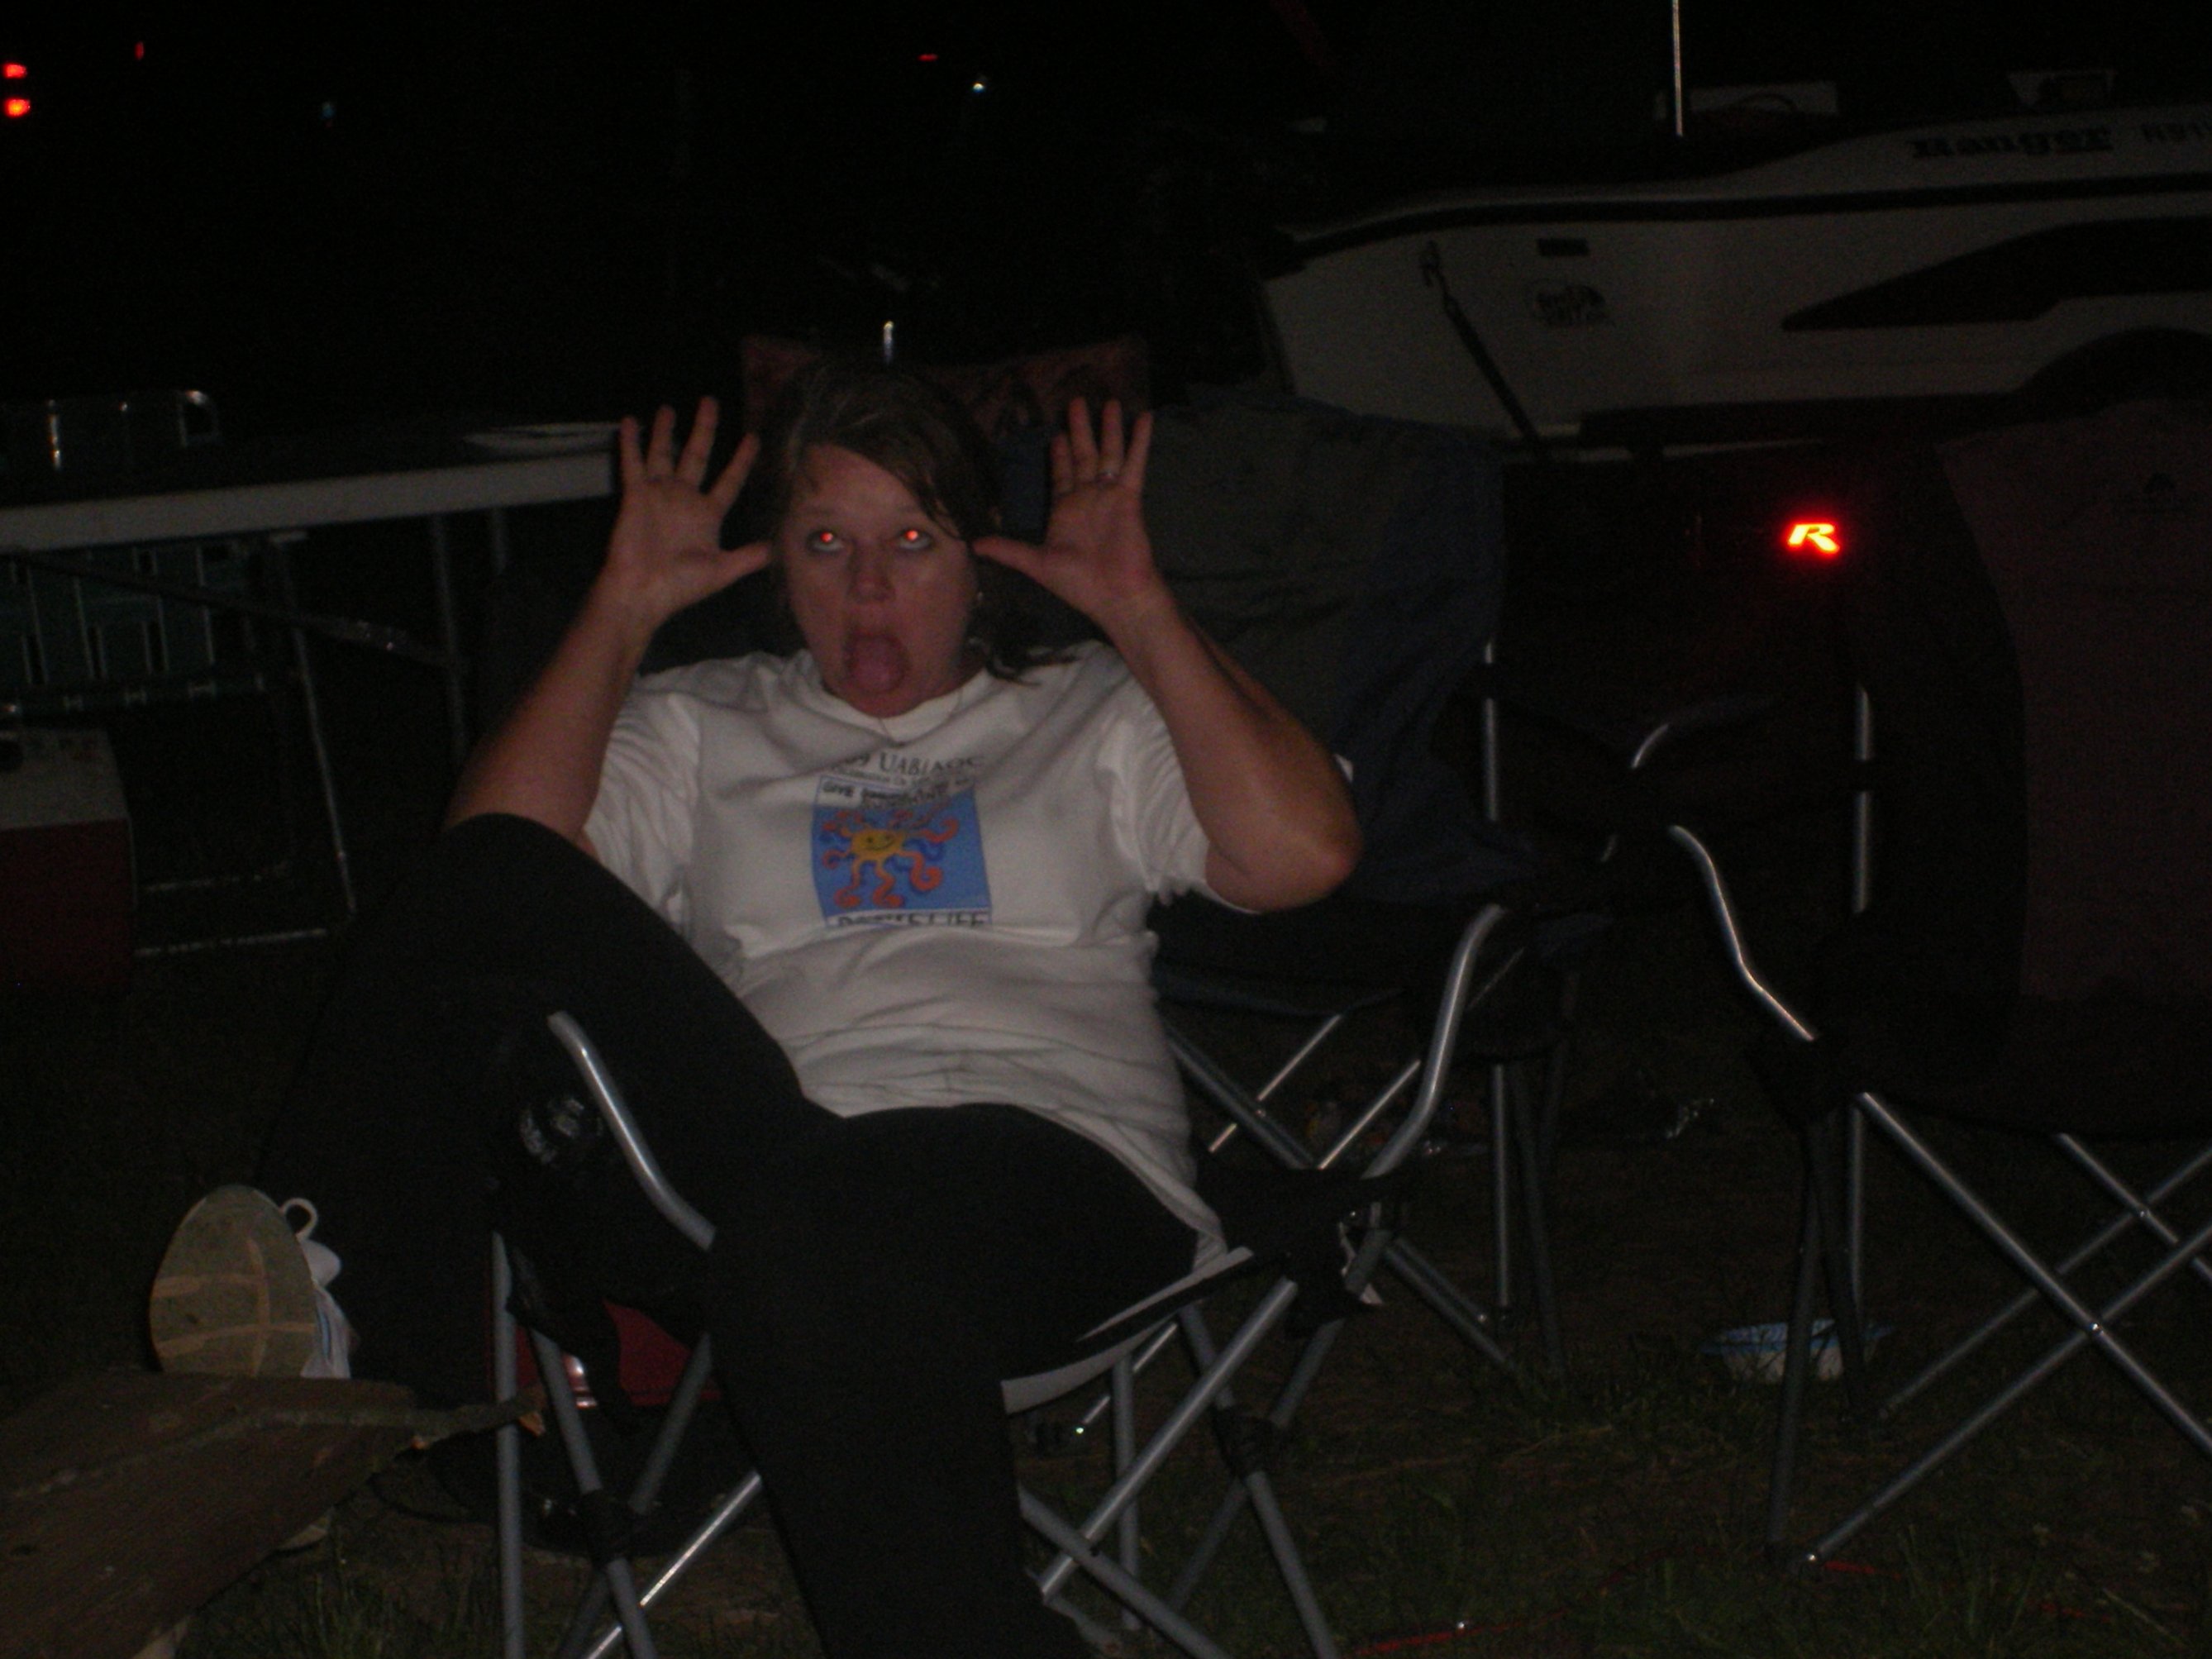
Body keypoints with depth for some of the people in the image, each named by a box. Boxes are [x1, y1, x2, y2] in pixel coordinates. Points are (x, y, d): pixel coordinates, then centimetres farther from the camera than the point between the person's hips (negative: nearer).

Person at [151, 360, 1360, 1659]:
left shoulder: (1090, 718, 24)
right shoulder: (705, 727, 28)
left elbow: (1302, 853, 5)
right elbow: (497, 857, 10)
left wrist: (1143, 614, 6)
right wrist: (624, 614, 9)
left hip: (1053, 1175, -2)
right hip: (759, 1181, 2)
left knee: (820, 1217, -41)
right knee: (500, 890, -22)